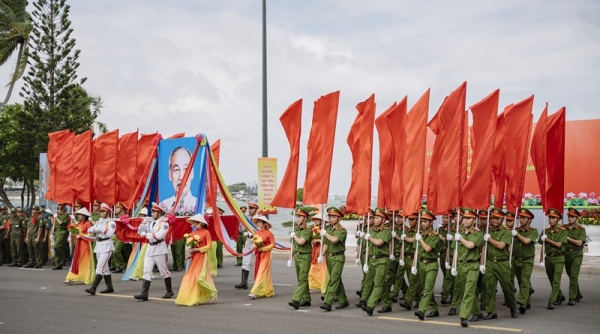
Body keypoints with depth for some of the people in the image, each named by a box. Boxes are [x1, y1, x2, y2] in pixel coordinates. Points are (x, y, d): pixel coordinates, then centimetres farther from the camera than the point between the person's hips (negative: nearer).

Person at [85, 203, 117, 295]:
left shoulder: (111, 222, -5)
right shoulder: (98, 222, 15)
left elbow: (109, 233, -20)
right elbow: (89, 230, 3)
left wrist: (101, 228, -16)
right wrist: (95, 229, -16)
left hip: (106, 246, -8)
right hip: (99, 245, 8)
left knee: (100, 267, -14)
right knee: (105, 268, 13)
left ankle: (93, 288, -20)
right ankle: (110, 287, 22)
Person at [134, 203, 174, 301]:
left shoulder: (164, 223, -8)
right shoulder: (150, 223, 12)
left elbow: (159, 235, -21)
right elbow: (140, 232, 15)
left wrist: (147, 234, -14)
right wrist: (143, 224, -2)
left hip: (159, 248, -6)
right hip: (150, 248, 6)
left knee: (163, 271, 5)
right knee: (147, 270, -3)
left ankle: (169, 291, 21)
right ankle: (144, 294, -7)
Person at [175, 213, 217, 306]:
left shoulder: (206, 232, -8)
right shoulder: (193, 233, 8)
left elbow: (209, 245, -11)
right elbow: (189, 244, 17)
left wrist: (197, 249, -15)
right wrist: (190, 250, -5)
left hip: (202, 257, -6)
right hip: (194, 257, 7)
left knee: (200, 278, -12)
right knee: (191, 277, 3)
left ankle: (212, 293, 9)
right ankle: (192, 299, 10)